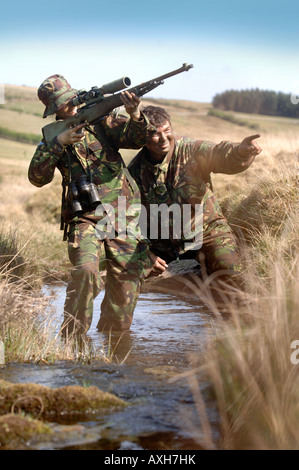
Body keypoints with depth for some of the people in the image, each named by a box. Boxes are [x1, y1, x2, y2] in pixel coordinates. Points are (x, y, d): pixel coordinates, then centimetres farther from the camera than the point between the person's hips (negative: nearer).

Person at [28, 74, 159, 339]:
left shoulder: (101, 121, 6)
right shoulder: (53, 137, 9)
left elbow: (135, 139, -6)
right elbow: (37, 177, -3)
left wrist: (136, 117, -28)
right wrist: (58, 143, -13)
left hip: (123, 216, 1)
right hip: (84, 219, -1)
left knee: (127, 281, 2)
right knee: (86, 271, -26)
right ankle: (72, 337, -12)